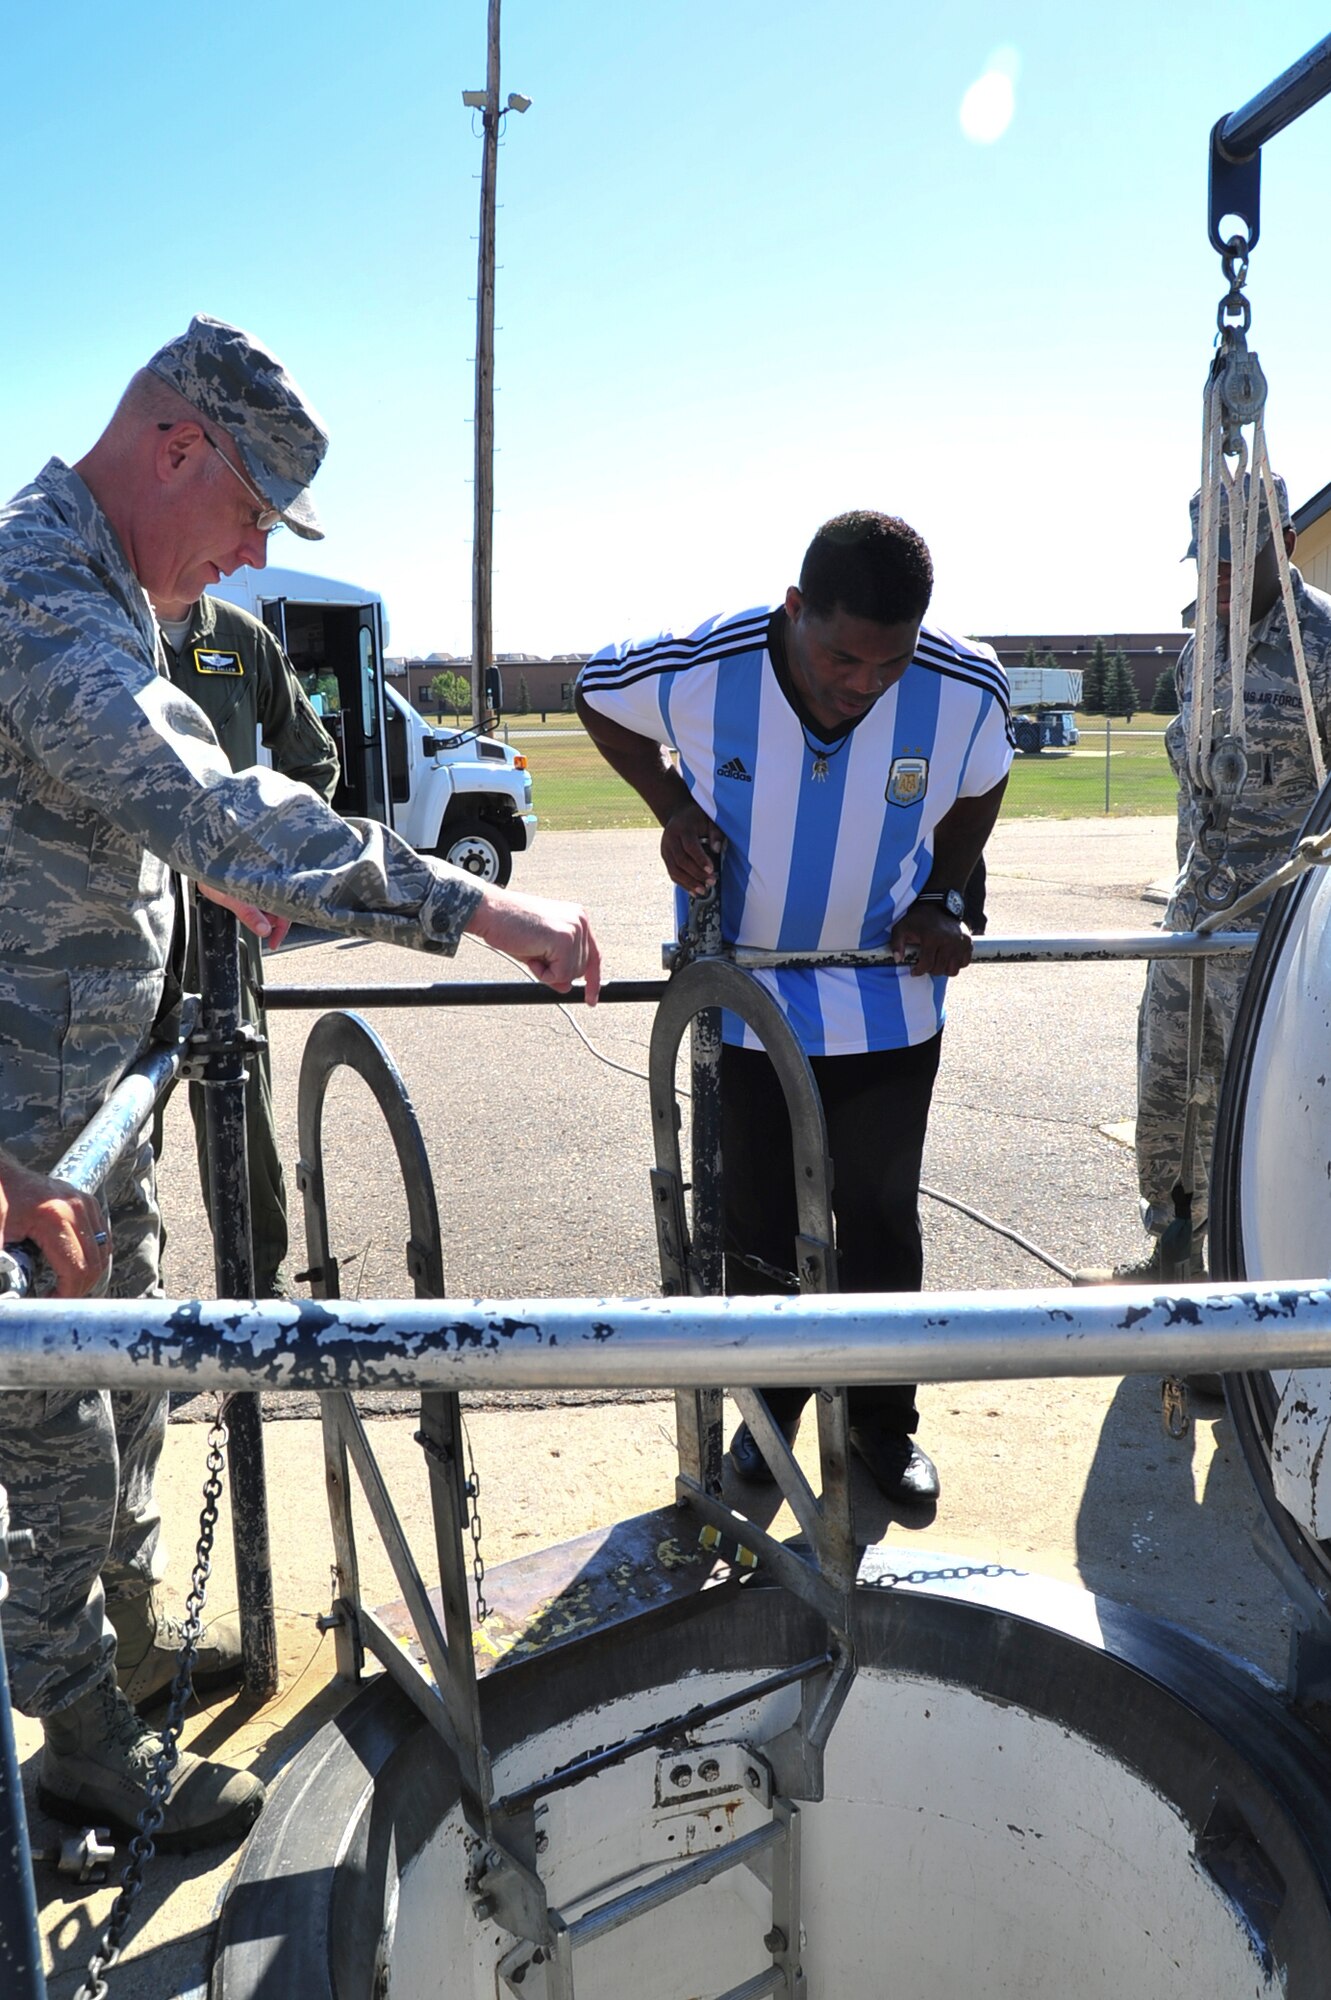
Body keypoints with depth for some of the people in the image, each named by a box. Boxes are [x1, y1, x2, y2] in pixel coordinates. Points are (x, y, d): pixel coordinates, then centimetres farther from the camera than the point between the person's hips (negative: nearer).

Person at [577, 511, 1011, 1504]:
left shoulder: (969, 691, -18)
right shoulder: (695, 672, -23)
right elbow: (597, 694, 1)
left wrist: (940, 902, -8)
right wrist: (672, 805, -11)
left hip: (890, 1004, 1)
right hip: (745, 998, 0)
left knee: (882, 1221, 11)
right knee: (759, 1226, 10)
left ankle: (885, 1418, 32)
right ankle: (772, 1404, 35)